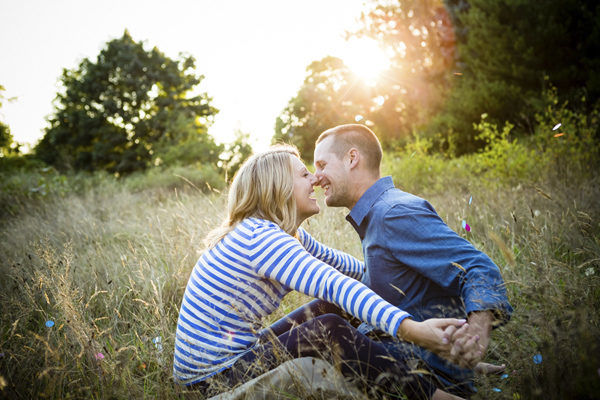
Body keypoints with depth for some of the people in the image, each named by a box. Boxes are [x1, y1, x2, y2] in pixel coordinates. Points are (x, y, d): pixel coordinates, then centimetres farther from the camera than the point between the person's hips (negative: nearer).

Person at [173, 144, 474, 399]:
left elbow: (332, 262, 20)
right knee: (330, 331, -23)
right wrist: (410, 329, -46)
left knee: (326, 308, 8)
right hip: (213, 375, -10)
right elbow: (332, 284, -38)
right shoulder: (260, 236, -25)